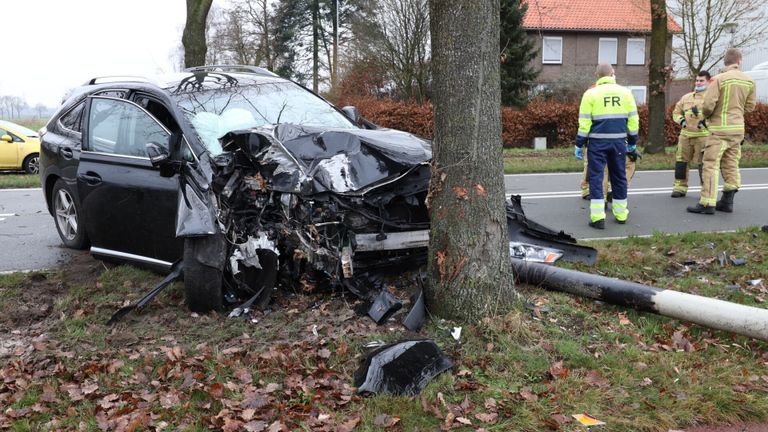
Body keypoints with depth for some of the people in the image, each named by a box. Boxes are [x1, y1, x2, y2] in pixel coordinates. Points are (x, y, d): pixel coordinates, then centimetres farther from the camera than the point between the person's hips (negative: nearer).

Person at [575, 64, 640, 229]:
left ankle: (597, 217, -4)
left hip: (598, 142, -3)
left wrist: (579, 144, 1)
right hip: (619, 141, 3)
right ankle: (621, 214, 25)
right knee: (619, 177, 15)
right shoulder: (625, 92, 5)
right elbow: (633, 119, 8)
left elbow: (584, 122, -5)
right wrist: (633, 142, 17)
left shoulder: (590, 93, -3)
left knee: (596, 177, 2)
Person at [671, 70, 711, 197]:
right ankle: (680, 187, 14)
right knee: (681, 160, 5)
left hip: (703, 135, -5)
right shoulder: (686, 97, 17)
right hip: (685, 134, 5)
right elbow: (676, 112, 23)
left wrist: (706, 121, -19)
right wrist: (681, 120, 4)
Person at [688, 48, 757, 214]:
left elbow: (708, 104, -16)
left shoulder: (719, 79, -13)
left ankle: (707, 204, -9)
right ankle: (727, 201, 17)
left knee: (711, 164, -5)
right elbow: (750, 106, 10)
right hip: (738, 128, 6)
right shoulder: (749, 81, 4)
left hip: (720, 128, -6)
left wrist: (706, 115, 4)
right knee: (730, 165, 13)